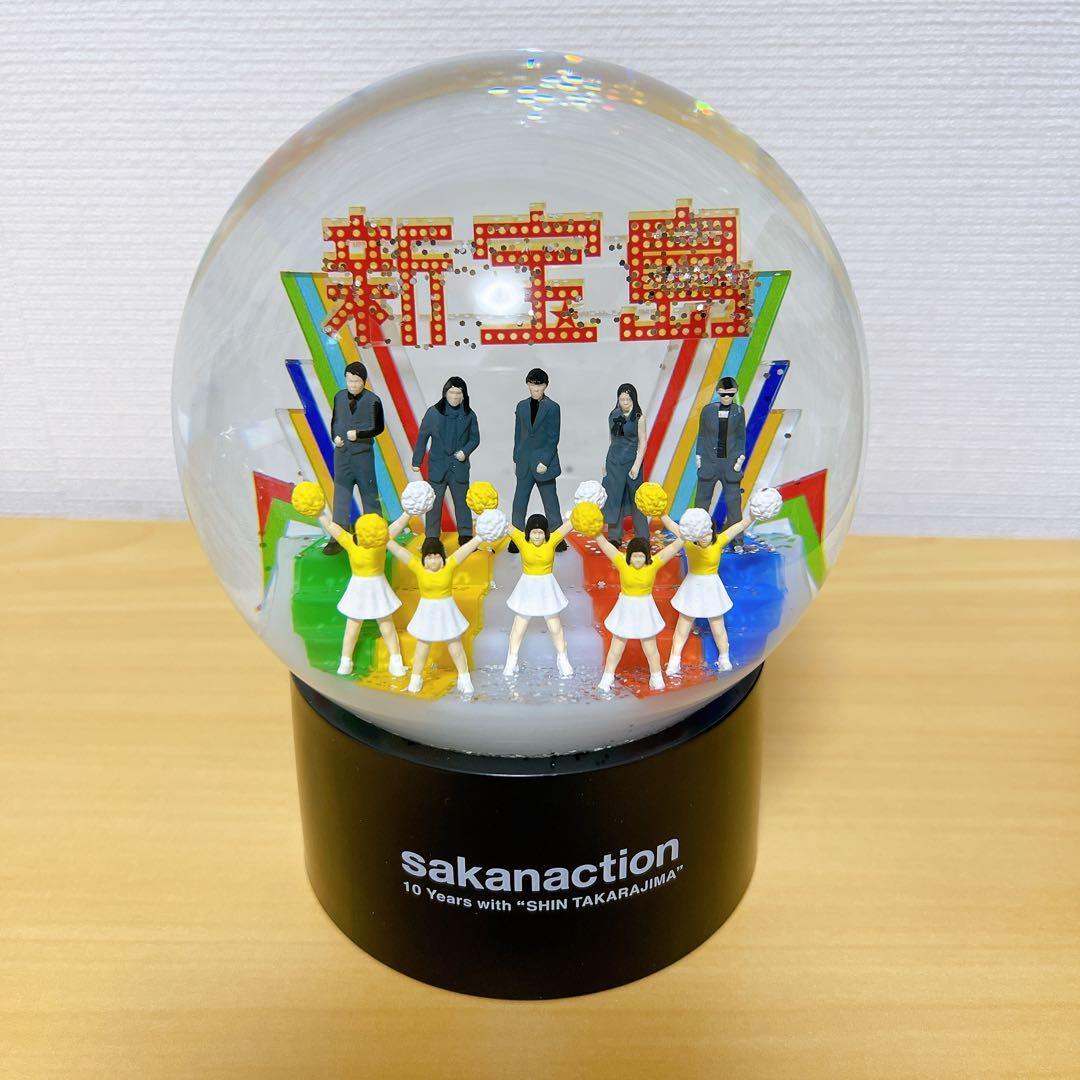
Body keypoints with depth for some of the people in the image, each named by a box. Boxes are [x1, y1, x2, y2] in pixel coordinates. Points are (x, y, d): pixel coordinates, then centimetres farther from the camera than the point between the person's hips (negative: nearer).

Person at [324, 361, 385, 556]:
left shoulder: (373, 400, -7)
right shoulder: (339, 397, 4)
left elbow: (378, 428, -4)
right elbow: (334, 421, 15)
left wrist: (359, 435, -17)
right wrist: (335, 437, -3)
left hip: (363, 453, -3)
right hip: (341, 452, 3)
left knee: (369, 493, 7)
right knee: (341, 495, 3)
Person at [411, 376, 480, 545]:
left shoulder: (469, 415, 1)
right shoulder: (433, 413, -4)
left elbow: (475, 439, 8)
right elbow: (422, 437, 2)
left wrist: (465, 451, -11)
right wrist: (416, 461, 3)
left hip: (459, 467, 1)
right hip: (437, 466, -1)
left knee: (462, 502, 9)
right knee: (434, 503, 4)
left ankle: (465, 536, 21)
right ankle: (431, 538, 13)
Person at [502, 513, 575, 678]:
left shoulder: (552, 540, -14)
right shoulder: (522, 540, -14)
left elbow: (569, 525, -25)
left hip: (547, 588, 0)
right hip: (527, 588, 0)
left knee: (555, 626, 11)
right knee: (519, 626, 11)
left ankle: (562, 659, 31)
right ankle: (511, 661, 27)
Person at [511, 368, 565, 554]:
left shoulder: (552, 408, -4)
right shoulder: (522, 406, 9)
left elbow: (553, 439, -6)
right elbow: (518, 435, 13)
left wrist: (545, 462, -12)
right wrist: (516, 459, 8)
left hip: (544, 462, -4)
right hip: (524, 463, 4)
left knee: (551, 503, 3)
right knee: (519, 502, 4)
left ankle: (558, 539, 12)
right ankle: (517, 540, 10)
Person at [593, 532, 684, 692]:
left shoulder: (653, 563, -17)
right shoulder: (622, 562, -18)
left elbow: (675, 546, -24)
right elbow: (604, 544, -25)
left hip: (645, 610, 0)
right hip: (625, 609, 0)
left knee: (650, 648, 17)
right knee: (616, 647, 13)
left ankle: (656, 677, 38)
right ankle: (607, 677, 31)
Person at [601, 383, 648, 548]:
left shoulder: (639, 417, -7)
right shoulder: (613, 415, 6)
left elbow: (642, 443, -7)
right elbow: (612, 440, 13)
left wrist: (637, 465, -15)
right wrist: (606, 463, 12)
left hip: (631, 460, -4)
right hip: (614, 461, 4)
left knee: (636, 499, 4)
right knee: (614, 498, 5)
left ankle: (642, 538, 13)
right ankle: (615, 537, 13)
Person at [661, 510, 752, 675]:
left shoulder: (719, 541, -16)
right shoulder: (688, 541, -15)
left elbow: (742, 524, -19)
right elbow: (670, 524, -22)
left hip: (712, 588, 0)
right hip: (692, 588, 0)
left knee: (718, 627, 15)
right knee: (683, 626, 12)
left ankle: (724, 658, 36)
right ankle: (674, 661, 24)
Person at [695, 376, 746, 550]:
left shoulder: (738, 411, 2)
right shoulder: (708, 410, 1)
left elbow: (742, 436, 7)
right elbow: (701, 434, 7)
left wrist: (741, 456, -2)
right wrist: (698, 456, 2)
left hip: (730, 463, 0)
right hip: (709, 462, 1)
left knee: (734, 501, -1)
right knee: (703, 500, 7)